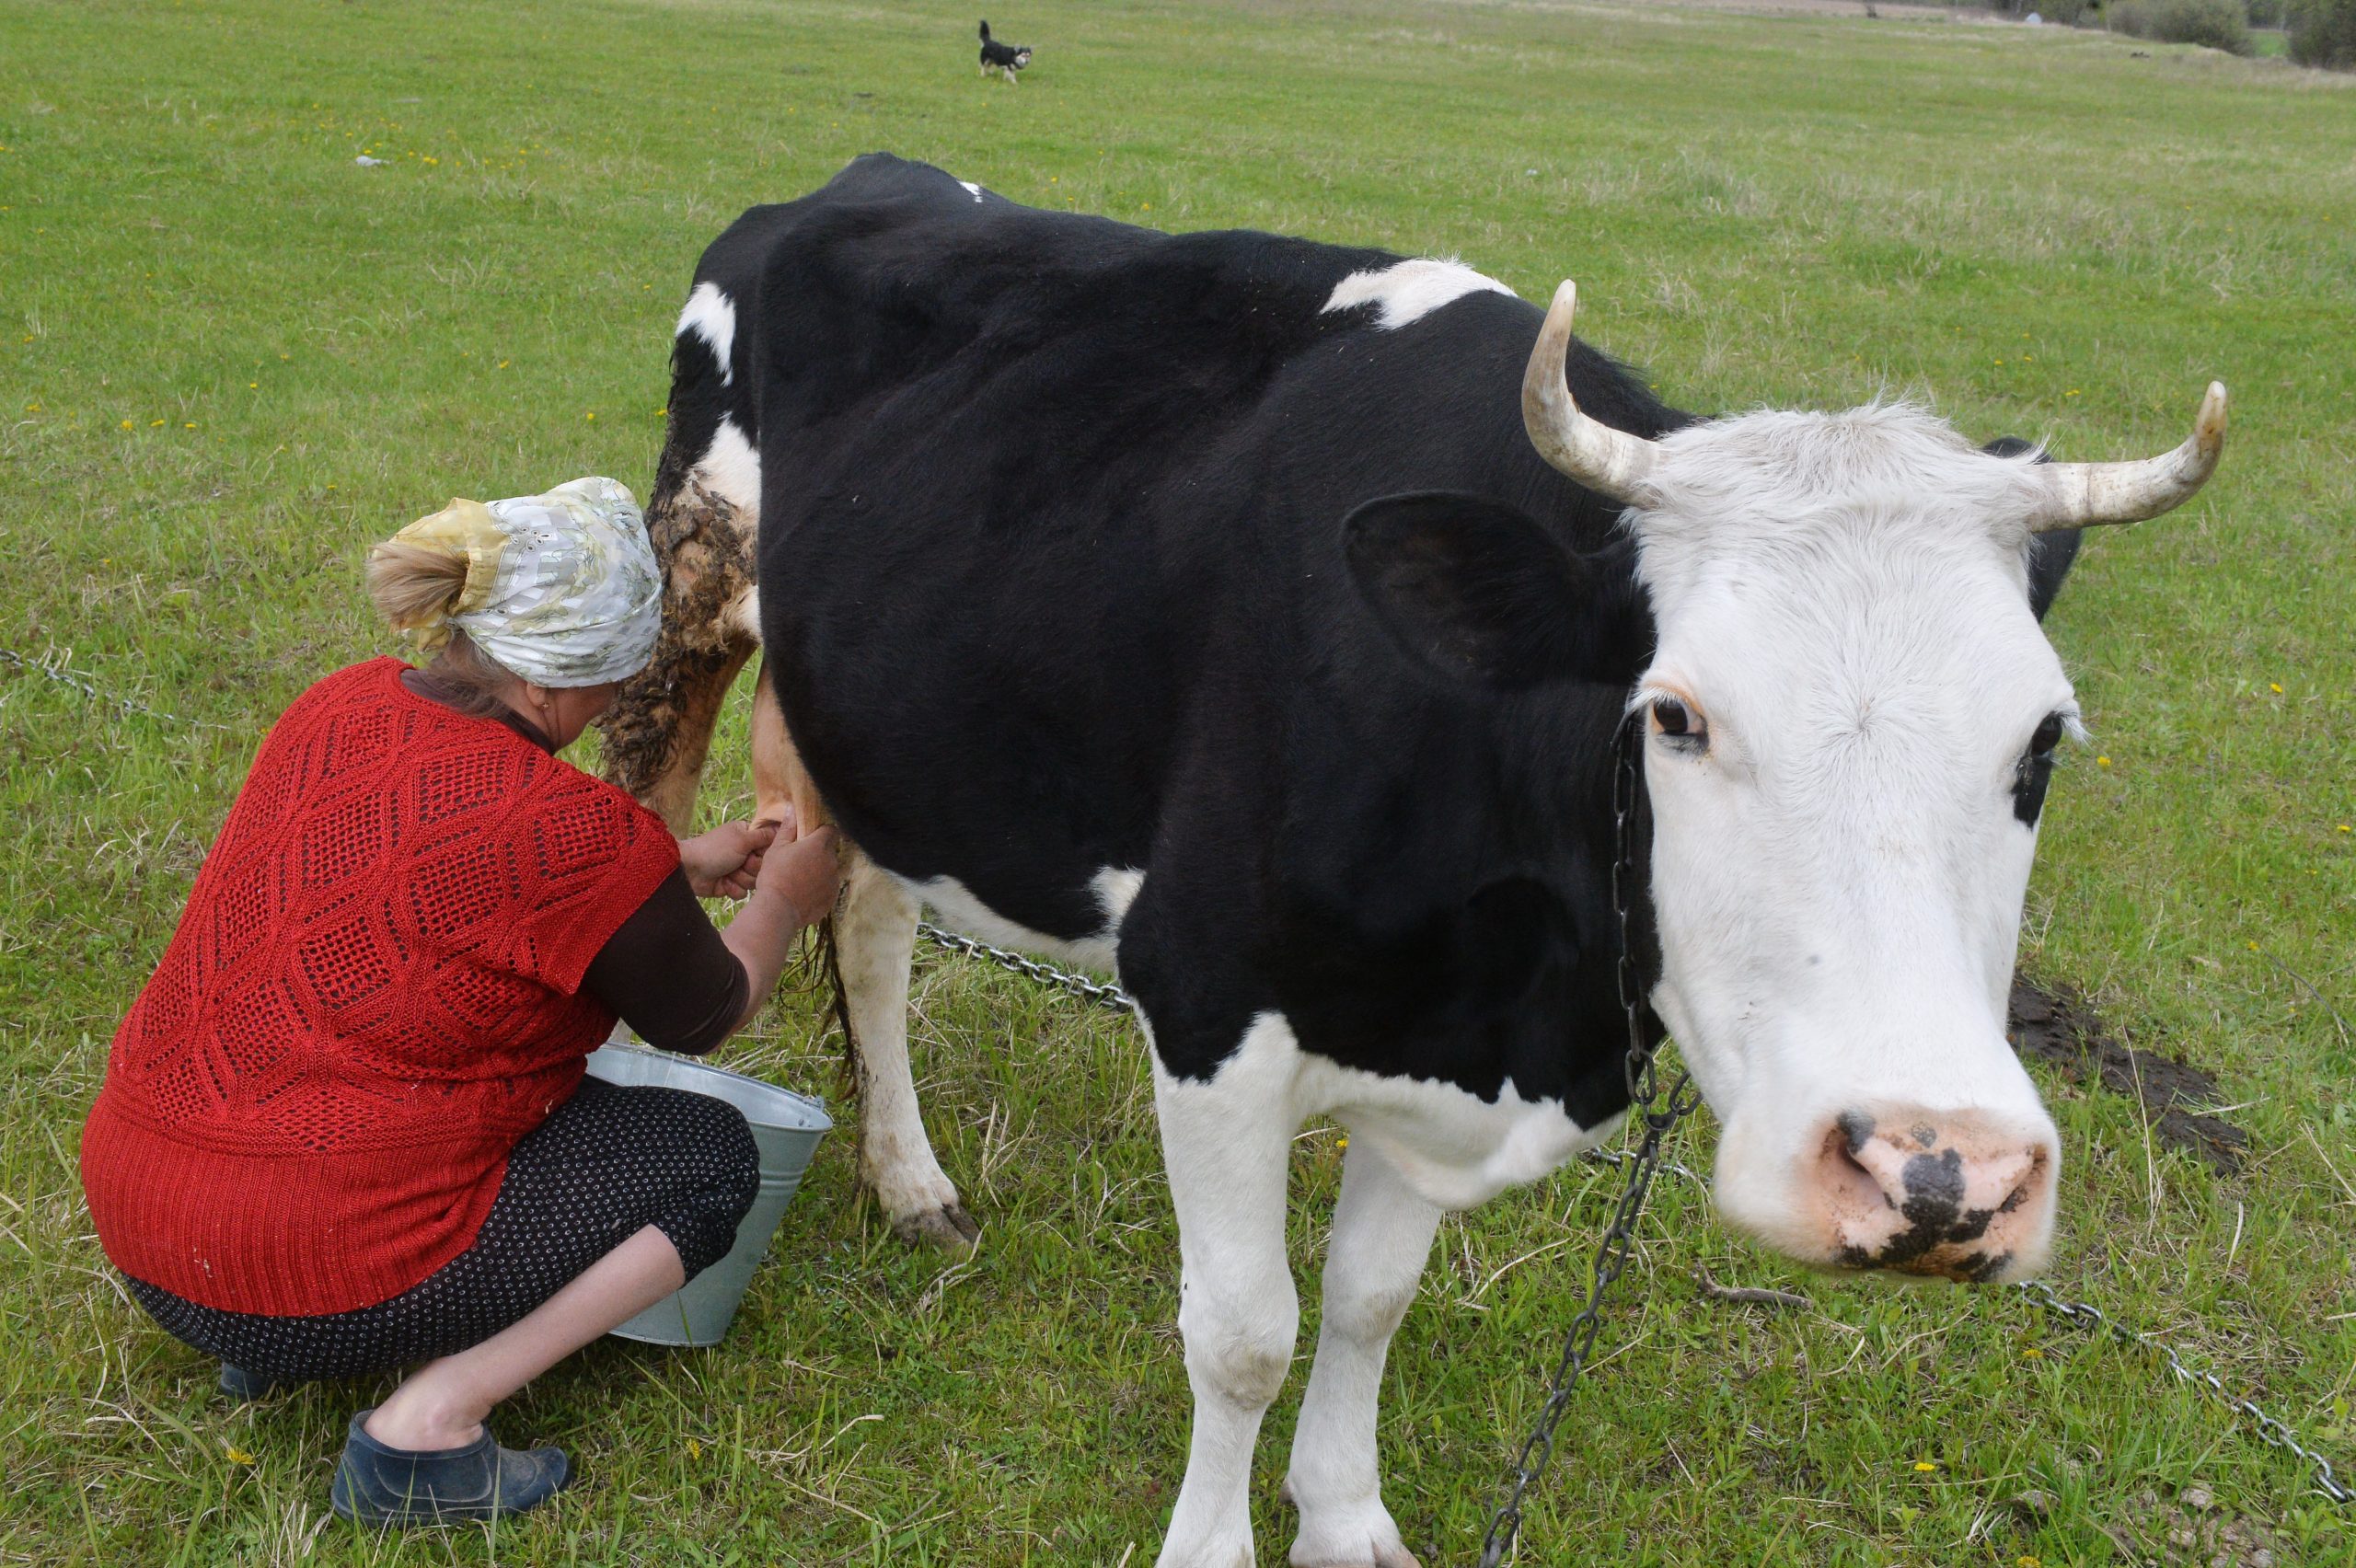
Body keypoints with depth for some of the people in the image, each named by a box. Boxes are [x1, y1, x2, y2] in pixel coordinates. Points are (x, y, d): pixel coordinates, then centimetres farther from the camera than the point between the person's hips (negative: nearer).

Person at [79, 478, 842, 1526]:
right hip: (320, 1267, -8)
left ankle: (268, 1341, 16)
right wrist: (785, 902, 20)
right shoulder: (579, 834, -19)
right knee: (709, 1155, 5)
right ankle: (426, 1424, -5)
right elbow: (702, 1019, 1)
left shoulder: (340, 706, 2)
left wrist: (680, 866, 26)